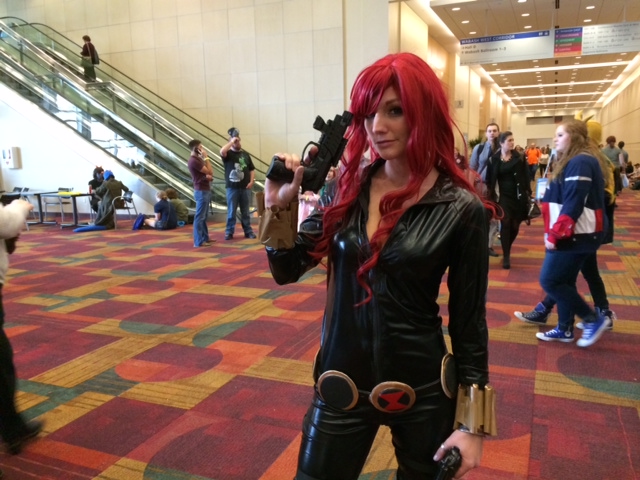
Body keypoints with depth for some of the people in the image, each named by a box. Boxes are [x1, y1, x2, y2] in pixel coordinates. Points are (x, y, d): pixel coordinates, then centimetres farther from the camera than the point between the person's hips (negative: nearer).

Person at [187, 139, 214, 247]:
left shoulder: (198, 159, 15)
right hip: (201, 191, -10)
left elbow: (209, 172, 18)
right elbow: (209, 171, -18)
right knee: (200, 216, -7)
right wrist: (206, 157, -12)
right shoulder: (193, 160, -16)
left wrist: (209, 176, -4)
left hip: (205, 190, 10)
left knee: (204, 216, 15)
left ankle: (205, 237, 23)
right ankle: (199, 241, -4)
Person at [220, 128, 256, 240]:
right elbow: (222, 151, -25)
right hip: (232, 188, -3)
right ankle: (229, 232, 8)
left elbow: (252, 169, 13)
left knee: (245, 212, 9)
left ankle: (248, 231, 15)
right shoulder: (228, 154, 0)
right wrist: (232, 141, -15)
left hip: (245, 188, 3)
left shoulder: (245, 154, 12)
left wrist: (251, 181, -1)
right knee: (231, 212, 2)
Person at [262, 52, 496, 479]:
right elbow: (287, 271, 2)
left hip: (421, 392, -2)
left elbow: (469, 321, -7)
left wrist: (472, 423, -5)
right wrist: (278, 205, -14)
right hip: (341, 385, 3)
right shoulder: (348, 187, -3)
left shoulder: (460, 209, -12)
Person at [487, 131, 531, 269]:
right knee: (505, 223, -11)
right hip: (503, 196, -2)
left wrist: (528, 193, -3)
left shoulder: (519, 158, 2)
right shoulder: (494, 159, -1)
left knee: (515, 226, 5)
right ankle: (506, 256, -4)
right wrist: (491, 195, -4)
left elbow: (526, 177, 3)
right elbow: (490, 179, 1)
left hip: (518, 196, 2)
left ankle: (507, 250, 31)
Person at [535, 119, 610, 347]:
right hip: (574, 233, 10)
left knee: (549, 280, -8)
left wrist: (554, 235, -23)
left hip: (577, 234, -10)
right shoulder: (573, 162, 17)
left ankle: (594, 319, 4)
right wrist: (554, 232, 13)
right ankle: (565, 329, 23)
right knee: (564, 281, 14)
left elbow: (573, 205, -24)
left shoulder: (580, 163, -17)